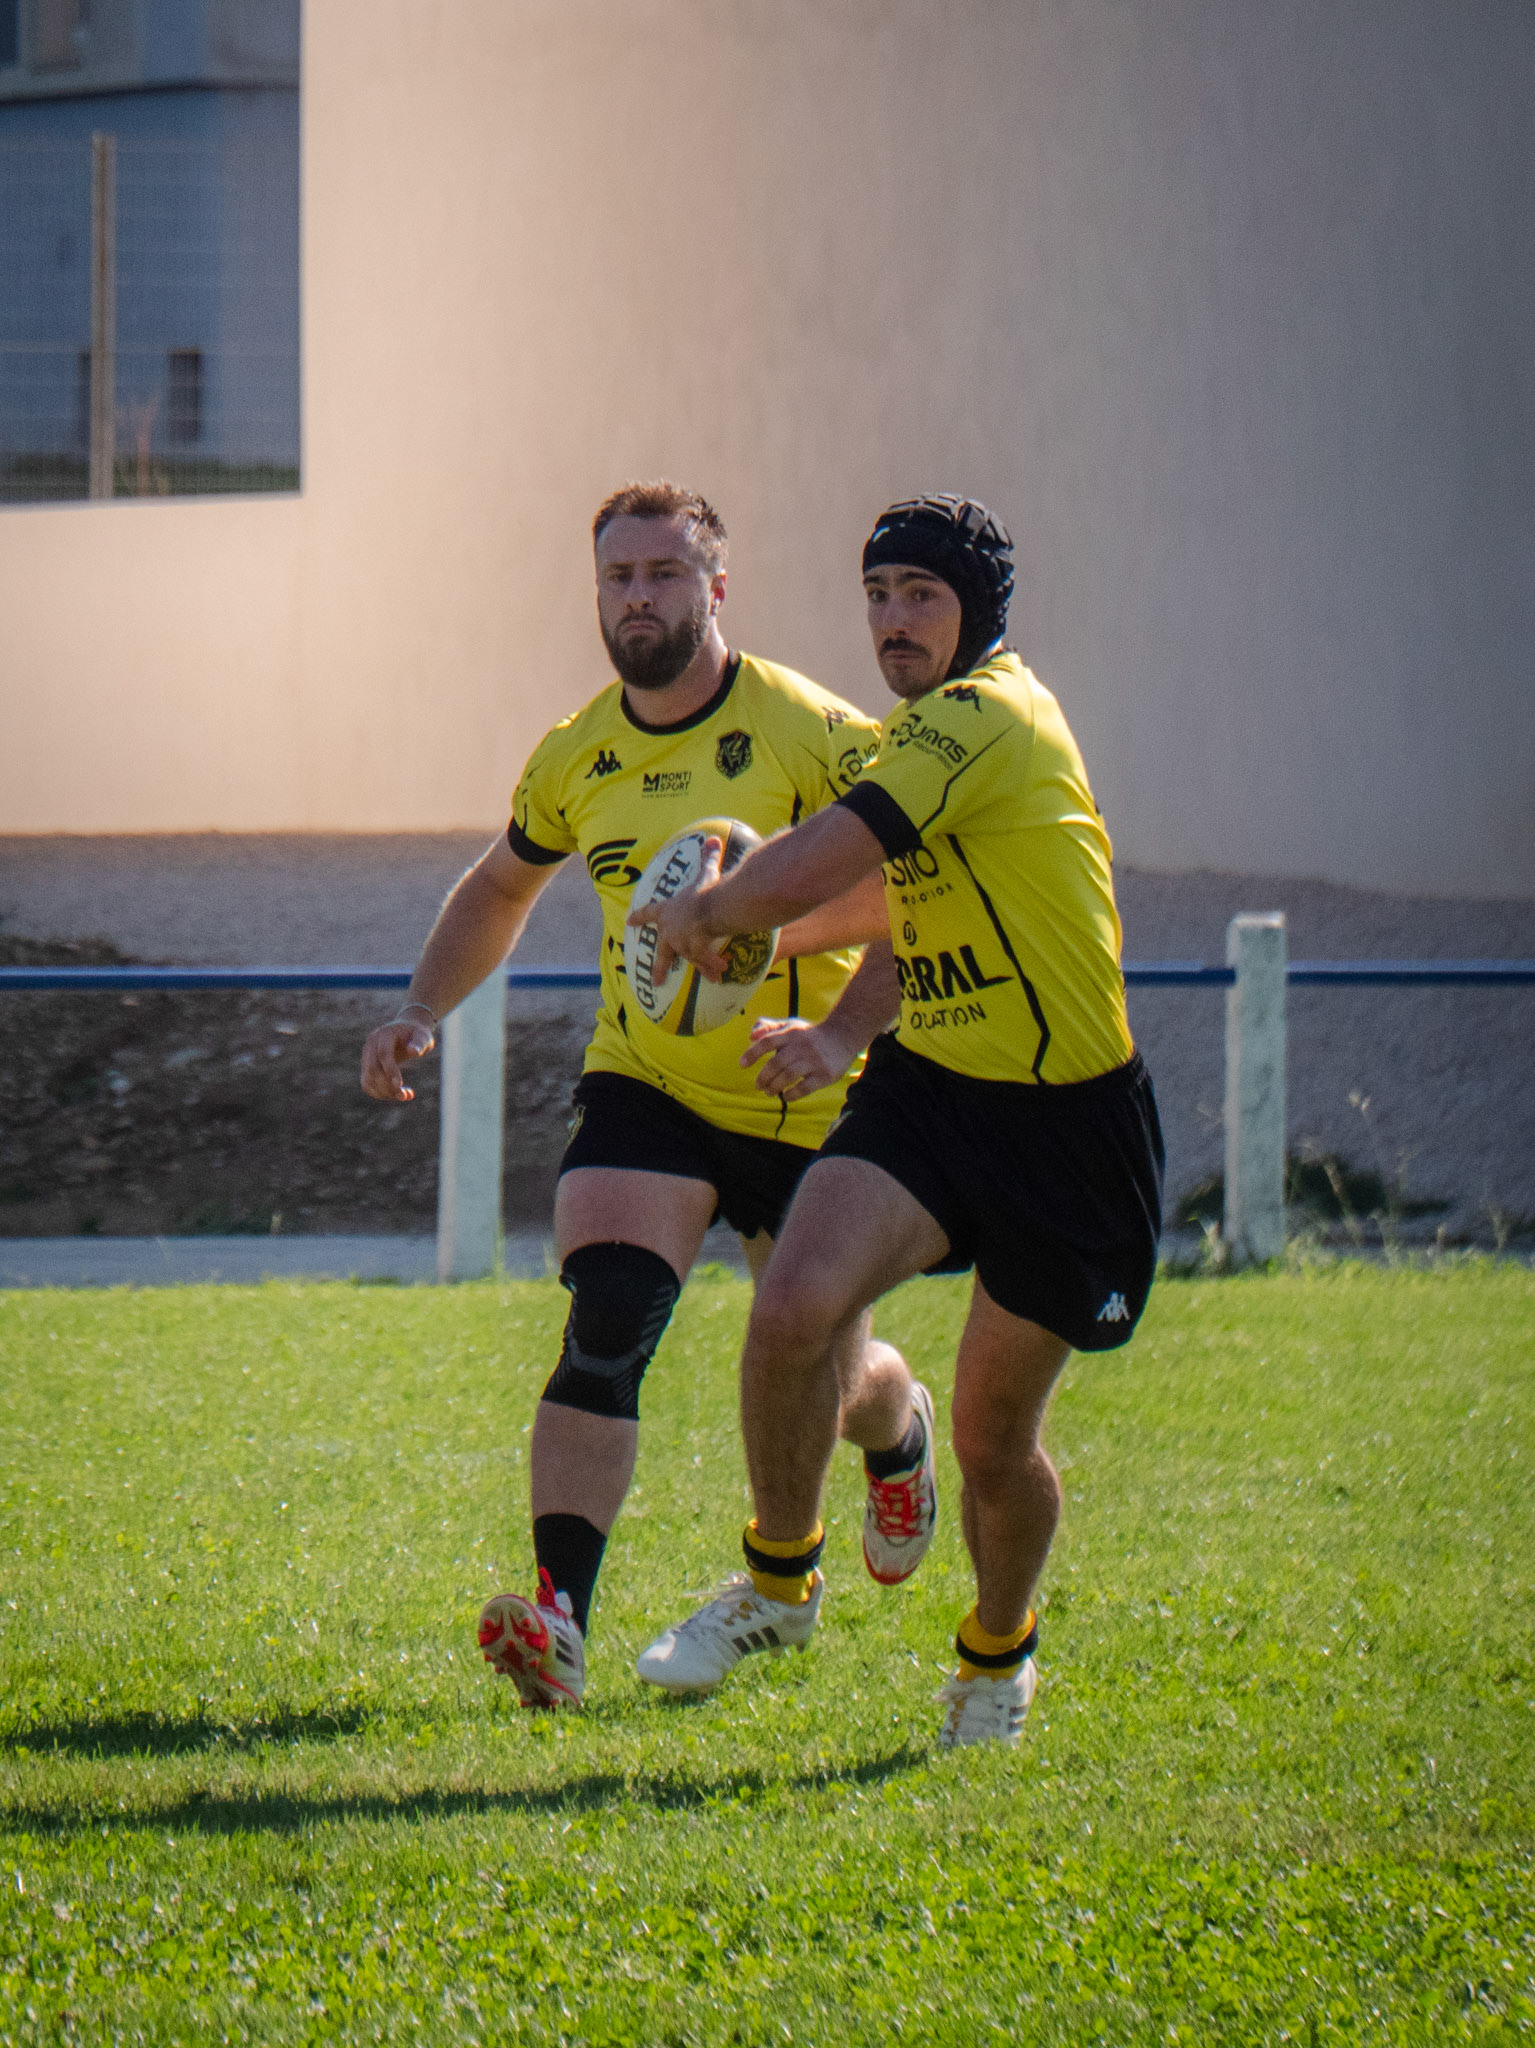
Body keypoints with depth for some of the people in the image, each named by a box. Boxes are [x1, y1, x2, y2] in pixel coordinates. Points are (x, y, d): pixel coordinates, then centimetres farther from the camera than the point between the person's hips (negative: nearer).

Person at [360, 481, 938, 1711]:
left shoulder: (810, 734, -13)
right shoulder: (575, 757, 2)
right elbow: (501, 889, 21)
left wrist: (843, 1032, -28)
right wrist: (424, 1014, 6)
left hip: (804, 1107, -2)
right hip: (643, 1090, 2)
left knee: (824, 1375, 11)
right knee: (605, 1326, -21)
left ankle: (898, 1432, 50)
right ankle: (560, 1622, -29)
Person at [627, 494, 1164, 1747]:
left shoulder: (985, 719, -19)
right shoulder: (930, 730, 11)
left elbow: (812, 871, -24)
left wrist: (704, 914, -8)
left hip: (1066, 1119, -7)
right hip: (926, 1082, 7)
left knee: (994, 1441, 3)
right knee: (794, 1308, -18)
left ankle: (998, 1650, 33)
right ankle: (781, 1582, 3)